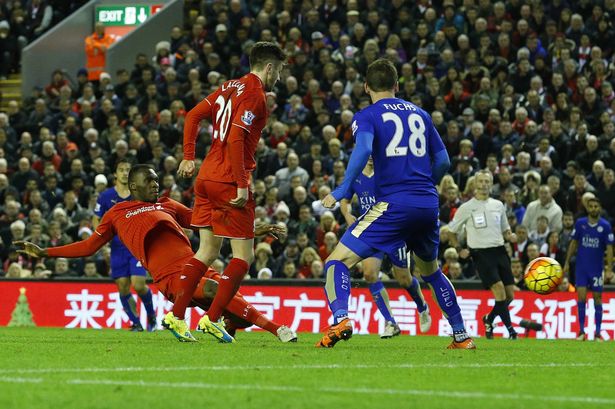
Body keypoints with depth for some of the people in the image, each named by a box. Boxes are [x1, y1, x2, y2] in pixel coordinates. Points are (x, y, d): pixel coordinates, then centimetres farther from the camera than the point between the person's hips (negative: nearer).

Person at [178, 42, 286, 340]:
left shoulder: (231, 87, 14)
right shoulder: (254, 95, -12)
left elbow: (194, 115, 14)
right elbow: (235, 139, -21)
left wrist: (189, 157, 16)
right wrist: (242, 185, -20)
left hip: (206, 177, 9)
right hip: (228, 180, -9)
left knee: (208, 251, 13)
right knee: (244, 255, -2)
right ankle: (211, 318, -9)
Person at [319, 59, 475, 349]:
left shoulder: (366, 116, 3)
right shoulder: (420, 114, 18)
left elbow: (364, 148, -18)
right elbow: (443, 161, 19)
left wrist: (344, 188, -18)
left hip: (393, 203, -5)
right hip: (428, 204, 5)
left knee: (337, 262, -4)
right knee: (431, 271, 28)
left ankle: (340, 319, -30)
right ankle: (461, 336, 28)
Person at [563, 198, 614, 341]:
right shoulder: (580, 223, 0)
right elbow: (573, 243, 8)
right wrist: (567, 263, 5)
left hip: (597, 268, -1)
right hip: (581, 267, 1)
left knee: (597, 298, 3)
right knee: (581, 297, -6)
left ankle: (598, 333, 8)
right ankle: (581, 331, 1)